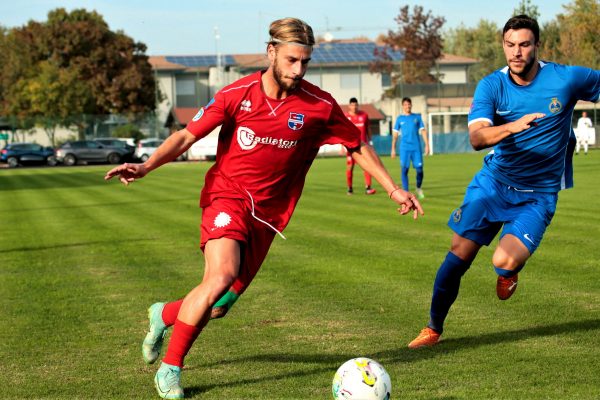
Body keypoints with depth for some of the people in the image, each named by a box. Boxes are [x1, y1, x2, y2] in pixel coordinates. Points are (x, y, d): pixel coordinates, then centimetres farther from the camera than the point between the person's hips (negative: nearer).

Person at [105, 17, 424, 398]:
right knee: (221, 275, -27)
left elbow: (359, 146, 8)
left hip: (268, 214, 3)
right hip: (228, 197, -3)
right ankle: (170, 368, -11)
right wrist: (146, 166, -18)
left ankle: (164, 314, 36)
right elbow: (187, 135, -4)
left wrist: (394, 189, 5)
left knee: (218, 305, 1)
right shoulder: (237, 94, -9)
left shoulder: (320, 105, -6)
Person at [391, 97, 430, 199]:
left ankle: (418, 189, 22)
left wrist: (427, 145, 1)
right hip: (404, 148, -1)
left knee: (419, 169, -2)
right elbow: (395, 134, 10)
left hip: (416, 147, 1)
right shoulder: (400, 118, 9)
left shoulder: (417, 117, 10)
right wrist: (393, 149, 5)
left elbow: (423, 131, 10)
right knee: (404, 169, -6)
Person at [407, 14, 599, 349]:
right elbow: (477, 137, -26)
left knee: (505, 261, -23)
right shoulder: (492, 86, -10)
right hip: (493, 182, 2)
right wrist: (512, 126, -44)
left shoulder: (568, 79, -12)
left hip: (538, 194, -2)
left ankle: (509, 271, 17)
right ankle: (434, 329, 17)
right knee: (459, 254, -2)